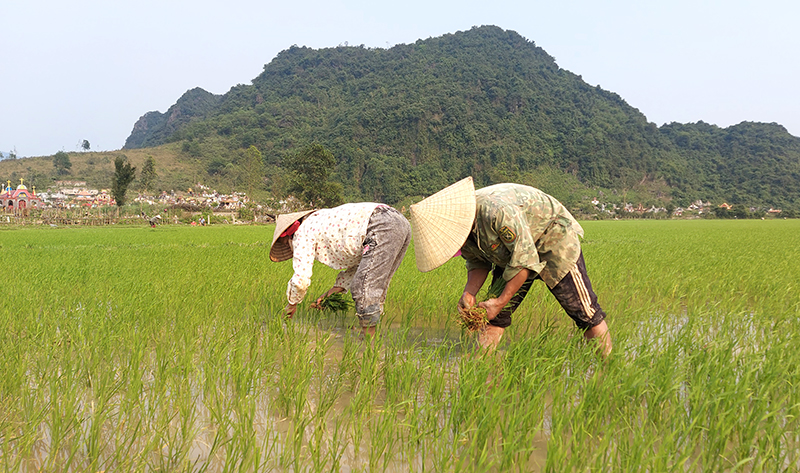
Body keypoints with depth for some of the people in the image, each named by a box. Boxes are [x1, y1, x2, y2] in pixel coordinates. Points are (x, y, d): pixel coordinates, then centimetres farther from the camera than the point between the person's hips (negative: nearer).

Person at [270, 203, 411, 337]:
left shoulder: (303, 233, 8)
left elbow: (301, 279, 1)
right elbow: (357, 262, 33)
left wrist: (292, 303, 22)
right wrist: (331, 293, 28)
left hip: (384, 227, -10)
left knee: (365, 287, -7)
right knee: (374, 288, 15)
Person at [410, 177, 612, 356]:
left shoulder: (497, 212, -39)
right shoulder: (460, 228, -13)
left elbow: (525, 258, -33)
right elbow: (478, 263, -1)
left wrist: (501, 301, -31)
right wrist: (469, 293, -19)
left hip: (553, 237, -7)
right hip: (511, 249, 7)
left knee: (581, 308, -6)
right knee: (494, 315, -1)